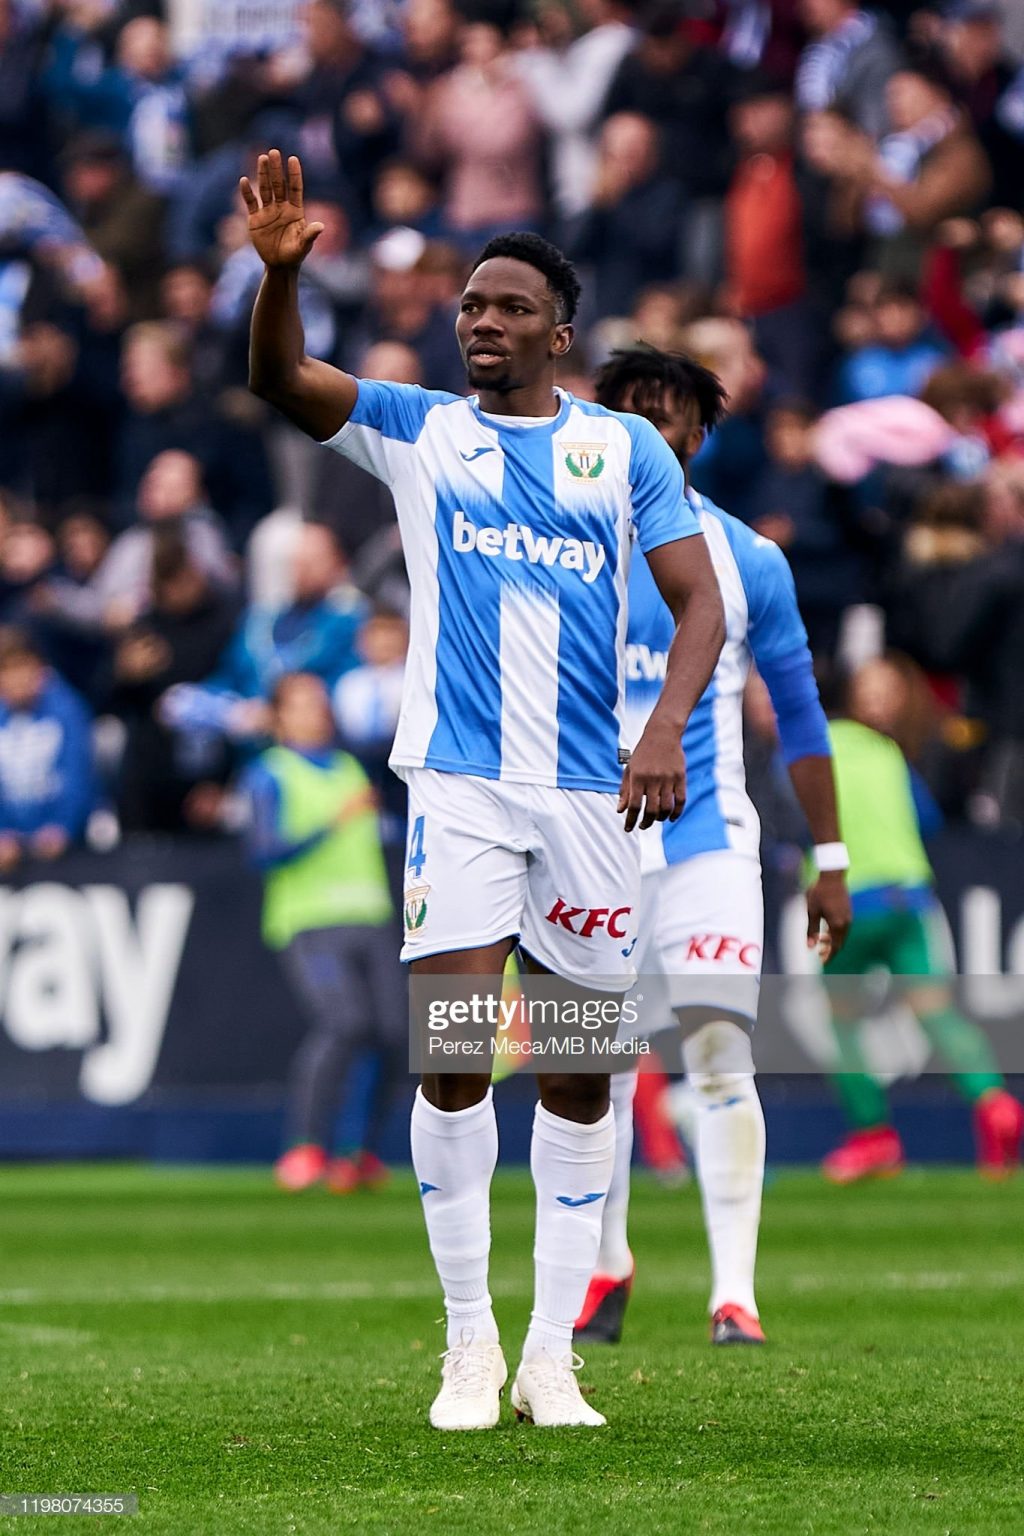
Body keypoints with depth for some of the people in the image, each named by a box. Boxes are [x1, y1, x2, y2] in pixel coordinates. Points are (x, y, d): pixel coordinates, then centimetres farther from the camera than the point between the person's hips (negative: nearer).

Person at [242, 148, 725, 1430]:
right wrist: (279, 269, -26)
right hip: (457, 783, -1)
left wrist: (665, 733, -13)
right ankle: (470, 1341, 0)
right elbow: (280, 380, -7)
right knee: (454, 1052, -10)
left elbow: (700, 603, 3)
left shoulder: (624, 449, 7)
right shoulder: (416, 430, 7)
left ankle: (551, 1355, 11)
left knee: (580, 1071, 4)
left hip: (590, 793, 1)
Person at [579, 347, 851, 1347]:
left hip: (708, 841, -1)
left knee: (720, 1054, -12)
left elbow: (800, 715, 10)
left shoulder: (746, 561, 3)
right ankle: (606, 1267, 24)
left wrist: (829, 862, 8)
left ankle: (734, 1292, -12)